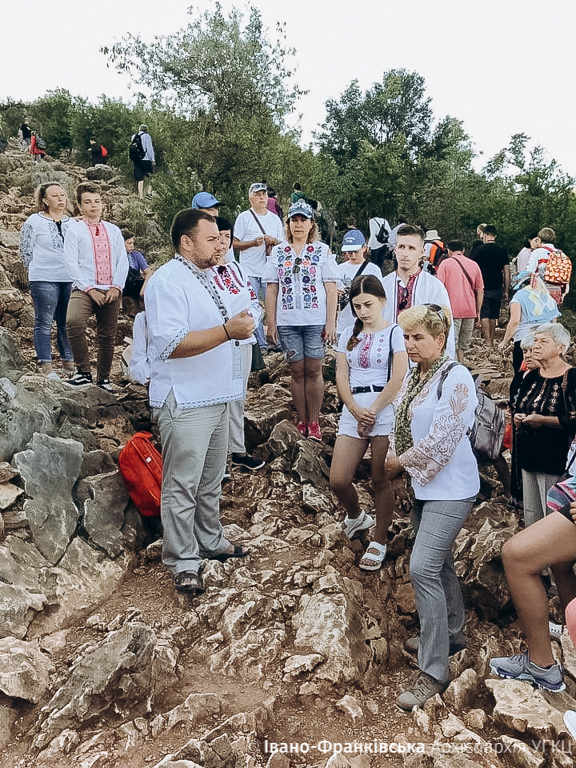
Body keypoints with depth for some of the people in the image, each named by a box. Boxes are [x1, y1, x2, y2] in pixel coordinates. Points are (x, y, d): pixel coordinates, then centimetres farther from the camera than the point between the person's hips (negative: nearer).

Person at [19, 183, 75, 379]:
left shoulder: (72, 223, 10)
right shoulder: (34, 221, -2)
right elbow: (26, 251, 2)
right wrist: (38, 271, 6)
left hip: (70, 280, 4)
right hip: (44, 280, -4)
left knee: (67, 323, 10)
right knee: (44, 323, -1)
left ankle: (67, 360, 22)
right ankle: (46, 365, 4)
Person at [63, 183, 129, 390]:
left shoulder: (113, 231, 15)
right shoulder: (74, 231, 5)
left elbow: (122, 261, 9)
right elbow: (71, 264, -3)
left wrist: (116, 287, -5)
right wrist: (89, 289, -13)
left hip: (111, 291, 3)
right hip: (84, 290, -3)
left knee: (107, 336, 6)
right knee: (73, 322, -29)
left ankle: (103, 379, 22)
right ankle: (83, 371, -17)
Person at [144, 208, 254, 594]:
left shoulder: (207, 277, 17)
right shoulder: (168, 282, -15)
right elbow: (171, 344, -26)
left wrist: (239, 326, 14)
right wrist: (227, 331, -27)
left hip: (217, 397, 9)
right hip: (185, 402, -9)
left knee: (211, 480, 19)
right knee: (182, 485, 1)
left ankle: (211, 541, 35)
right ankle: (183, 562, 14)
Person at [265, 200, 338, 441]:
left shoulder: (323, 251, 4)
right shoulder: (278, 252, 9)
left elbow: (331, 289, 1)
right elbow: (271, 290, 8)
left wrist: (331, 323, -6)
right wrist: (271, 324, 2)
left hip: (316, 321, -2)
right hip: (287, 322, 2)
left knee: (313, 371, 2)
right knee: (296, 371, 7)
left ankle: (314, 423, 11)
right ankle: (301, 422, 16)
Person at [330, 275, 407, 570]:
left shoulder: (394, 333, 0)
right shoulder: (349, 334, 13)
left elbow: (398, 378, -9)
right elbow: (341, 375, 5)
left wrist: (372, 411, -12)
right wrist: (356, 410, -9)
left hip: (384, 411, -4)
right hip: (353, 411, 4)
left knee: (380, 480, 3)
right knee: (338, 481, 0)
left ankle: (379, 542, 19)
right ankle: (356, 516, 32)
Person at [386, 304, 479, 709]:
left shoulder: (457, 379, -19)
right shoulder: (414, 376, 6)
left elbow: (441, 440, -23)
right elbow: (401, 423, 12)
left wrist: (402, 462, -12)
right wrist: (395, 461, -4)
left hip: (449, 489, -9)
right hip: (423, 485, 9)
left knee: (423, 568, -13)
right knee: (440, 562, 21)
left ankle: (434, 670, 0)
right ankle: (452, 633, 42)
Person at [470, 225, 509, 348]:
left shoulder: (478, 251, -6)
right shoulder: (502, 252, 4)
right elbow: (506, 271, 6)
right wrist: (506, 290, 13)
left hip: (482, 288, -4)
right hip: (497, 288, 4)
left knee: (484, 315, -3)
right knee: (493, 316, 13)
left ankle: (487, 341, -13)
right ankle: (492, 340, 21)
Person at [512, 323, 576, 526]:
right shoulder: (531, 377, 11)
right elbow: (518, 406, 25)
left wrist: (543, 421, -17)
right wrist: (517, 416, 4)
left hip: (556, 462, -7)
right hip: (529, 457, 7)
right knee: (531, 516, 16)